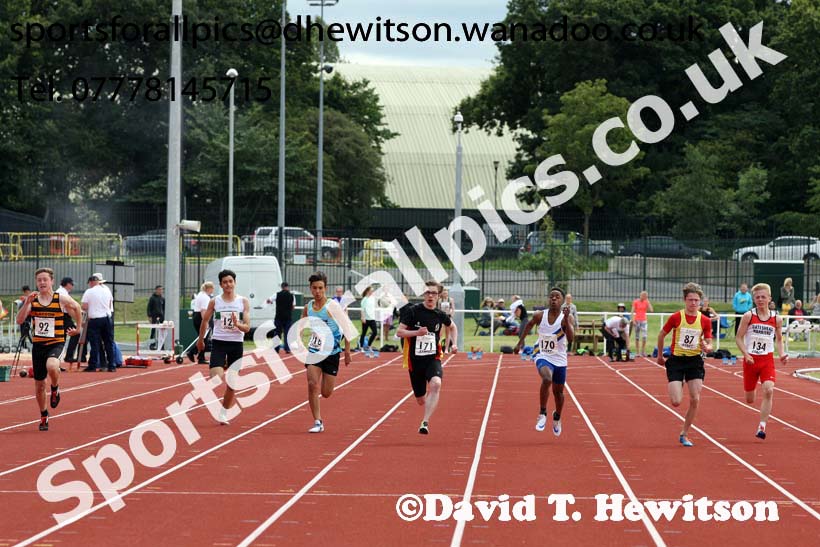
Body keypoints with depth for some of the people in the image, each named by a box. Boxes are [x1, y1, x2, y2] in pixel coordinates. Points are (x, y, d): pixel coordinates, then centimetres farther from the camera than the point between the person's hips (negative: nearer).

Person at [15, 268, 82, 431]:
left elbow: (77, 308, 11)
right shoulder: (32, 299, -1)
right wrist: (27, 303, -21)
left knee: (51, 366, -36)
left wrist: (78, 328, 14)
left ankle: (55, 389, -3)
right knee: (39, 385, 11)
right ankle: (44, 416, 32)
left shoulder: (62, 299, -7)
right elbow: (19, 320, -10)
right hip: (38, 344, 3)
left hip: (56, 344, -3)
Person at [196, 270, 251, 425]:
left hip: (236, 344, 1)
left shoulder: (243, 302, 1)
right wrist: (200, 339, 21)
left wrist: (237, 324, -23)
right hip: (218, 342, -1)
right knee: (216, 378, -20)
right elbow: (205, 320, 15)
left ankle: (223, 414, 22)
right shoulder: (214, 302, 0)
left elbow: (247, 327, -2)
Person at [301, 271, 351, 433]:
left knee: (326, 393, 2)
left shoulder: (333, 306, -11)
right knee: (313, 385, -17)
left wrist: (347, 351, -9)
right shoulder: (308, 308, 2)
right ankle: (317, 422, -8)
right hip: (313, 352, 2)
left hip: (331, 353, -2)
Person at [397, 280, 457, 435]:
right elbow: (399, 332, -7)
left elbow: (452, 327, 24)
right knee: (421, 400, 8)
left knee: (436, 384, -31)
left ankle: (425, 422, -31)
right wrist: (416, 332, -23)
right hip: (415, 359, 0)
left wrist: (454, 343, 8)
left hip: (433, 358, 0)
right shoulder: (412, 311, -7)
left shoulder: (440, 315, 2)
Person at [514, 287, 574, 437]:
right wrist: (521, 341, 17)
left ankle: (557, 418, 44)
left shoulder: (566, 318, -14)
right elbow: (529, 325, 15)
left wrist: (566, 319, -37)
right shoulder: (539, 316, -8)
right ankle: (542, 414, -18)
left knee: (558, 391, 15)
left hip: (559, 360, 1)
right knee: (547, 379, -31)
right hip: (543, 356, -1)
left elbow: (571, 338, -28)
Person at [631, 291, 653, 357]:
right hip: (637, 320, -2)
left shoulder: (646, 302, 6)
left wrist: (648, 301, -4)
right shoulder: (635, 302, -1)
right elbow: (633, 311, -2)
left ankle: (643, 351, -3)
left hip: (644, 320, 2)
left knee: (644, 336, -12)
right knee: (637, 337, 2)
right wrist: (633, 320, -10)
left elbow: (651, 310, -4)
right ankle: (638, 352, 7)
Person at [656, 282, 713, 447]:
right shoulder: (675, 317, -7)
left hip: (695, 361, 2)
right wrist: (660, 356, 13)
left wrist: (707, 347, -21)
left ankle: (684, 434, 10)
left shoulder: (705, 321, -1)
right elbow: (661, 335, 7)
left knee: (695, 400, -6)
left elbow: (709, 344, 4)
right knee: (676, 402, -12)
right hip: (676, 361, -2)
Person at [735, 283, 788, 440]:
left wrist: (782, 354, 0)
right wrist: (746, 355, -16)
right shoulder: (748, 316, -5)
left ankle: (761, 427, -20)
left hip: (767, 360, 1)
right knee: (749, 400, 9)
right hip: (751, 360, 0)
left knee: (768, 390, -24)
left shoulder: (777, 319, 1)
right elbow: (739, 338, -3)